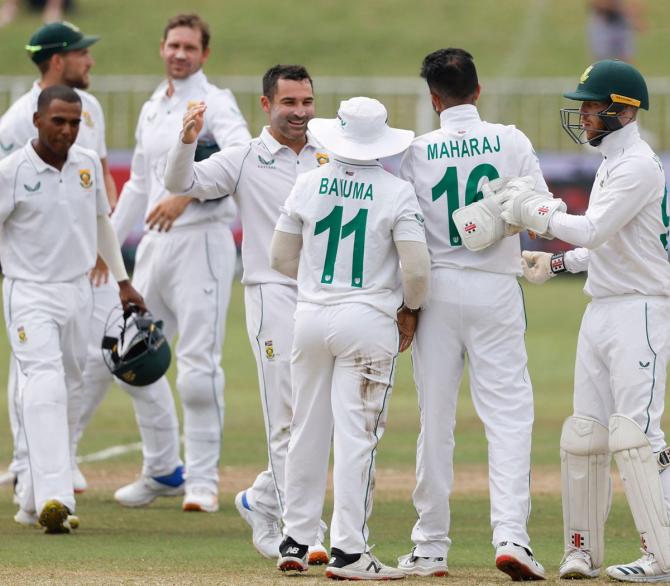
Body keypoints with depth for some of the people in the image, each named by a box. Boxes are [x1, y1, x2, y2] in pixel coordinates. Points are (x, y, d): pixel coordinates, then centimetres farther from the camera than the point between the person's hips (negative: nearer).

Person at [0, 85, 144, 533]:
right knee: (45, 387, -21)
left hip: (78, 292, 6)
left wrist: (122, 281, 23)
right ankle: (53, 497, -32)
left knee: (64, 394, 9)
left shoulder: (88, 164, 5)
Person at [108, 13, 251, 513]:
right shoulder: (152, 110, 19)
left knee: (199, 362, -11)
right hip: (155, 244, 8)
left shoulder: (215, 104, -5)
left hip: (201, 241, -8)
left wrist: (185, 195, -30)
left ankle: (203, 480, -5)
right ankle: (164, 470, 21)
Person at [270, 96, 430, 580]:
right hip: (369, 321, -4)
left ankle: (295, 541, 19)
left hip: (311, 316, 4)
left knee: (307, 430, 13)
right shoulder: (396, 192, -8)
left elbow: (281, 256, 9)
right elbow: (416, 269, -13)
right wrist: (409, 312, 6)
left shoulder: (309, 185, 2)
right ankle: (348, 551, -4)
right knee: (356, 435, -3)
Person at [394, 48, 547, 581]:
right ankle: (511, 534, -15)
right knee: (509, 411, 0)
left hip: (437, 289, 1)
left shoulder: (416, 152, -2)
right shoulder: (511, 142, -2)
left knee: (435, 417, 7)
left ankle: (431, 546, 11)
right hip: (496, 289, -1)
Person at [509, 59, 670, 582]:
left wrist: (535, 211, -11)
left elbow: (593, 231, -23)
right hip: (601, 313, 10)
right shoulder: (611, 163, 17)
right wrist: (558, 262, 16)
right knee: (583, 434, 10)